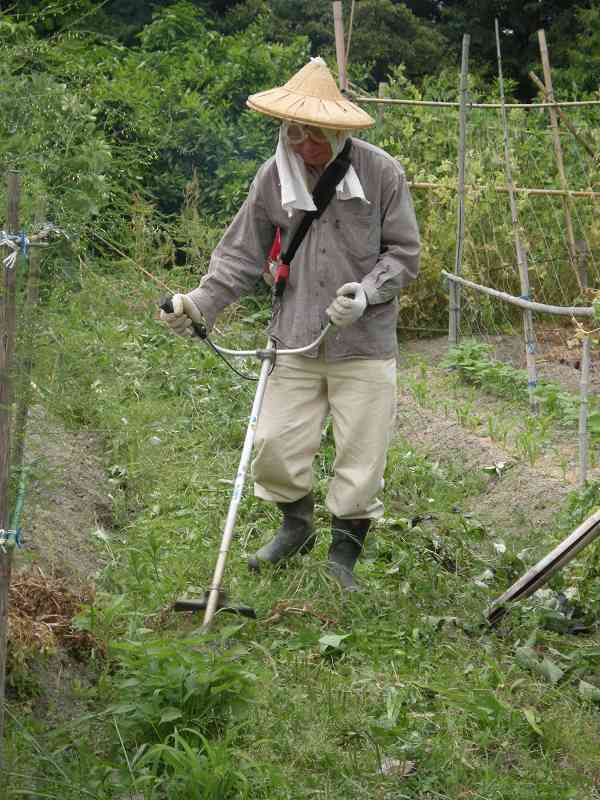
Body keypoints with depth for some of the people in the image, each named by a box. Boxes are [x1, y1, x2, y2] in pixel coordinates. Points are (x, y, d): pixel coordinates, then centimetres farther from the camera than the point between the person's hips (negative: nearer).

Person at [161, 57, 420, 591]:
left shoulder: (381, 172, -7)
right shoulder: (274, 176, 0)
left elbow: (404, 253, -1)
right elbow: (243, 253, 6)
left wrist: (367, 293, -18)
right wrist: (203, 301, -8)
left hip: (364, 344, -2)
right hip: (295, 341, 3)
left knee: (360, 455, 3)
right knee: (274, 444, 3)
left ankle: (343, 556, 22)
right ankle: (296, 526, 32)